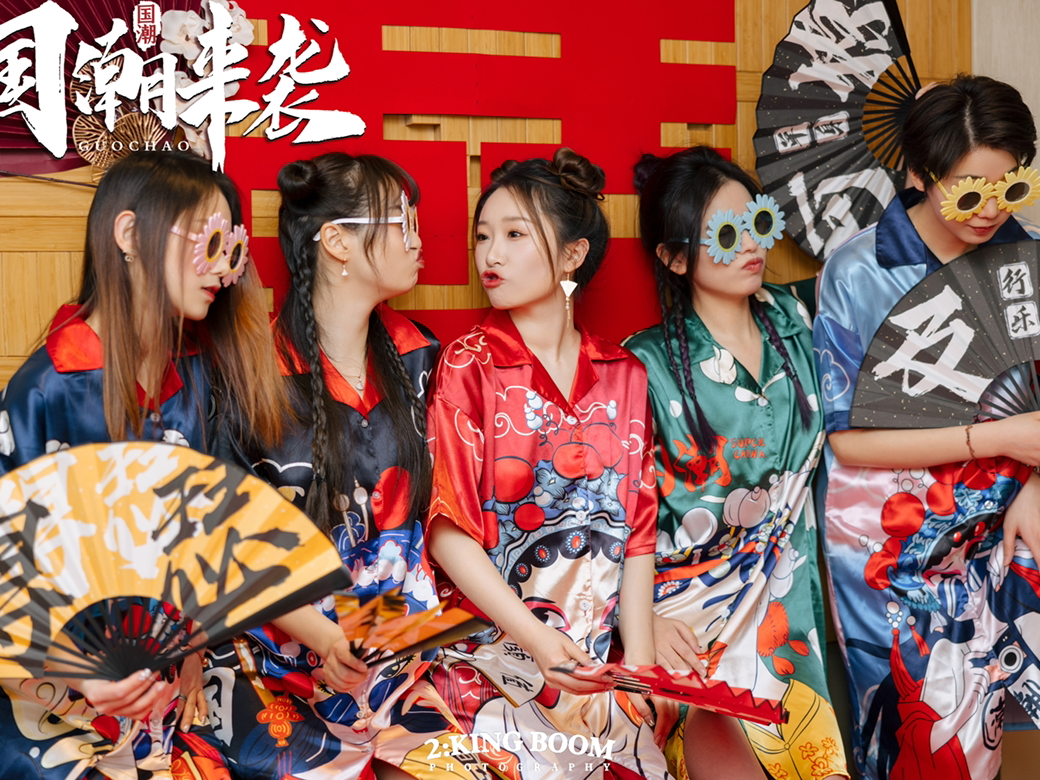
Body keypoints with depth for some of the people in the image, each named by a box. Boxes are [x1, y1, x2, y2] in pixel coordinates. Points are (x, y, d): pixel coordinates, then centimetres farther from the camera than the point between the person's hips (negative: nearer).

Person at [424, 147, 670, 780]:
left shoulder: (625, 376, 8)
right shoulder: (469, 366, -1)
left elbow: (638, 530, 6)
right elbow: (447, 530, -7)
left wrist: (640, 660, -3)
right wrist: (539, 640, -15)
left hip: (600, 663, 3)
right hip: (495, 652, -2)